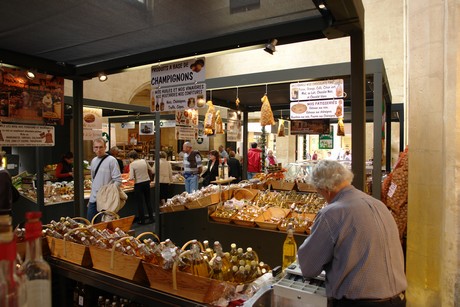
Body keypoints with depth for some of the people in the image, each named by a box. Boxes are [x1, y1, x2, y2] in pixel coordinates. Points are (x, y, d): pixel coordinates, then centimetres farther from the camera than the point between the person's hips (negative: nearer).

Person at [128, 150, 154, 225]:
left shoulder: (132, 164, -12)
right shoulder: (144, 161, 0)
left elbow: (131, 178, -17)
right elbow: (152, 170, 7)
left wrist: (129, 178, 5)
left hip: (138, 184, -4)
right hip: (147, 182, 4)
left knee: (140, 202, 8)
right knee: (148, 201, 15)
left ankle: (142, 220, 16)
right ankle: (151, 218, 21)